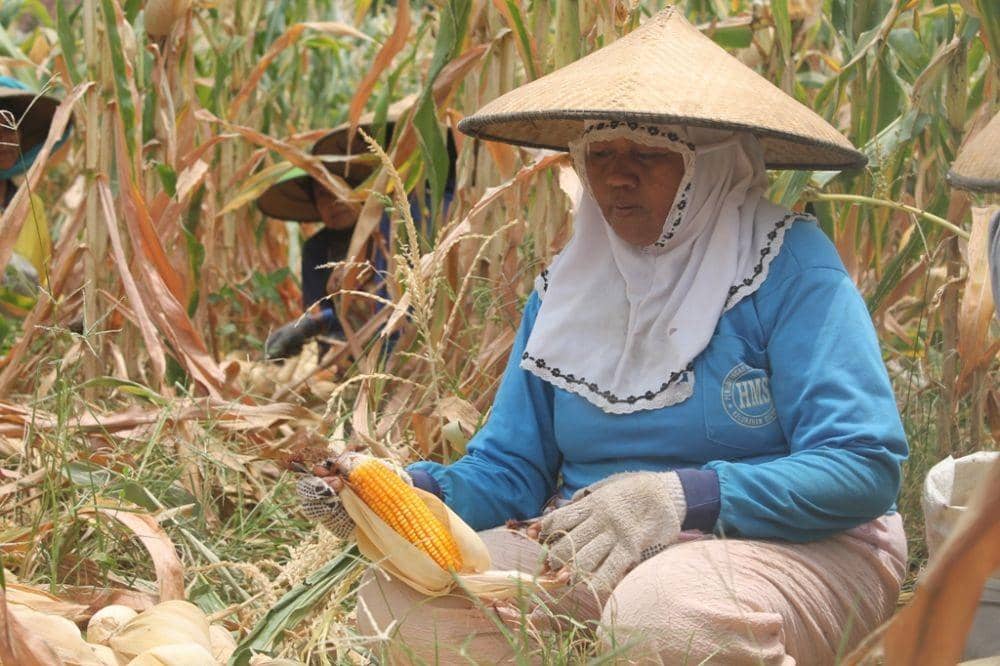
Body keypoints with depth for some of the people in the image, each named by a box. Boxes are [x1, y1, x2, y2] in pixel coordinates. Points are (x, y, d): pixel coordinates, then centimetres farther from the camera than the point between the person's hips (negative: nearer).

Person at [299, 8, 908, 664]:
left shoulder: (789, 265, -9)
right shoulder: (565, 288, 9)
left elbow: (865, 467, -17)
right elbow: (508, 473, 10)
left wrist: (680, 497, -29)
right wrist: (413, 490, -13)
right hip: (596, 552, 6)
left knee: (659, 611, -39)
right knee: (398, 598, -15)